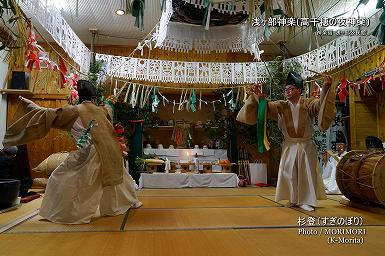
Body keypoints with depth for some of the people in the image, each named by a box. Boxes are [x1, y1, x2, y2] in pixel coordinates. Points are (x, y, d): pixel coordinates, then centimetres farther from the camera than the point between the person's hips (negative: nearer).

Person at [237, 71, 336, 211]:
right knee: (289, 172, 6)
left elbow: (321, 104, -21)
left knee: (307, 172, 3)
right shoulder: (280, 106, 2)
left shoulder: (308, 104, -4)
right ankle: (293, 199, 20)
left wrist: (326, 88, -37)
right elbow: (265, 106, -5)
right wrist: (256, 96, -20)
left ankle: (307, 201, 15)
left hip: (306, 145, -2)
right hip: (289, 146, 2)